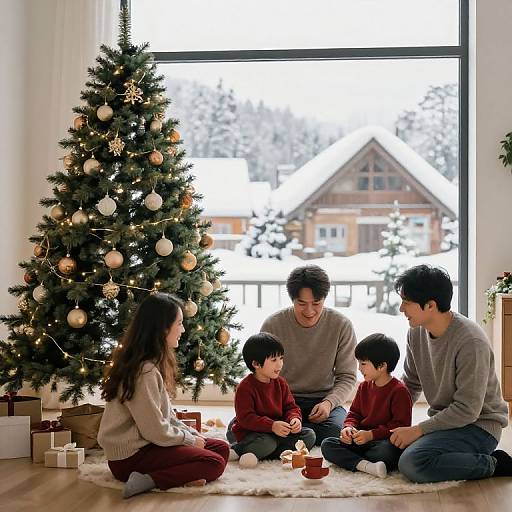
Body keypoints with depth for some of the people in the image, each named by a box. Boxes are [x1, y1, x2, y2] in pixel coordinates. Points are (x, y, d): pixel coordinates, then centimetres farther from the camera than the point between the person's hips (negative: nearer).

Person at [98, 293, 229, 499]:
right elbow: (156, 431, -20)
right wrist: (191, 440, -6)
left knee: (221, 448, 7)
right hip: (130, 456, -10)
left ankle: (179, 474, -11)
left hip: (145, 444, 10)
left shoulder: (155, 363, 10)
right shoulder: (145, 371, -22)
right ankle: (149, 480, -19)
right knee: (214, 464, -16)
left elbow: (166, 416, 14)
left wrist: (194, 435, 2)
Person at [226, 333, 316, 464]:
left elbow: (290, 407, 9)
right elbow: (245, 418, -23)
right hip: (249, 432, -8)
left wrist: (295, 419, -16)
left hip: (276, 431, 8)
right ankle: (235, 450, -13)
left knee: (309, 435, -9)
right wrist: (272, 425, -33)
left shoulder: (280, 383, 6)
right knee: (267, 444, -39)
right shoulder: (245, 387, -16)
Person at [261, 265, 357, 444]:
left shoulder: (341, 325, -6)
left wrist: (329, 402, -19)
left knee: (337, 430, -32)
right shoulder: (272, 325, -7)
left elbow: (347, 377, 0)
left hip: (323, 401, 1)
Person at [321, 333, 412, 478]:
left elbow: (401, 425, -16)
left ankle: (350, 459, -19)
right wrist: (348, 427, -6)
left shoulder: (399, 391, -11)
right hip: (361, 439, 7)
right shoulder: (364, 387, 12)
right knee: (327, 444, -14)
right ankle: (365, 465, -33)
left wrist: (371, 434, -21)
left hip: (384, 441, -7)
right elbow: (354, 413, 17)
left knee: (387, 451, -41)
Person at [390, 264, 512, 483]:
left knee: (412, 463, -29)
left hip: (478, 425, -9)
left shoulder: (471, 342, -25)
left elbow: (467, 410, -23)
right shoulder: (417, 333, 0)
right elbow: (411, 384, 12)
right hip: (444, 420, 9)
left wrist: (418, 430, -21)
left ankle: (491, 465, -9)